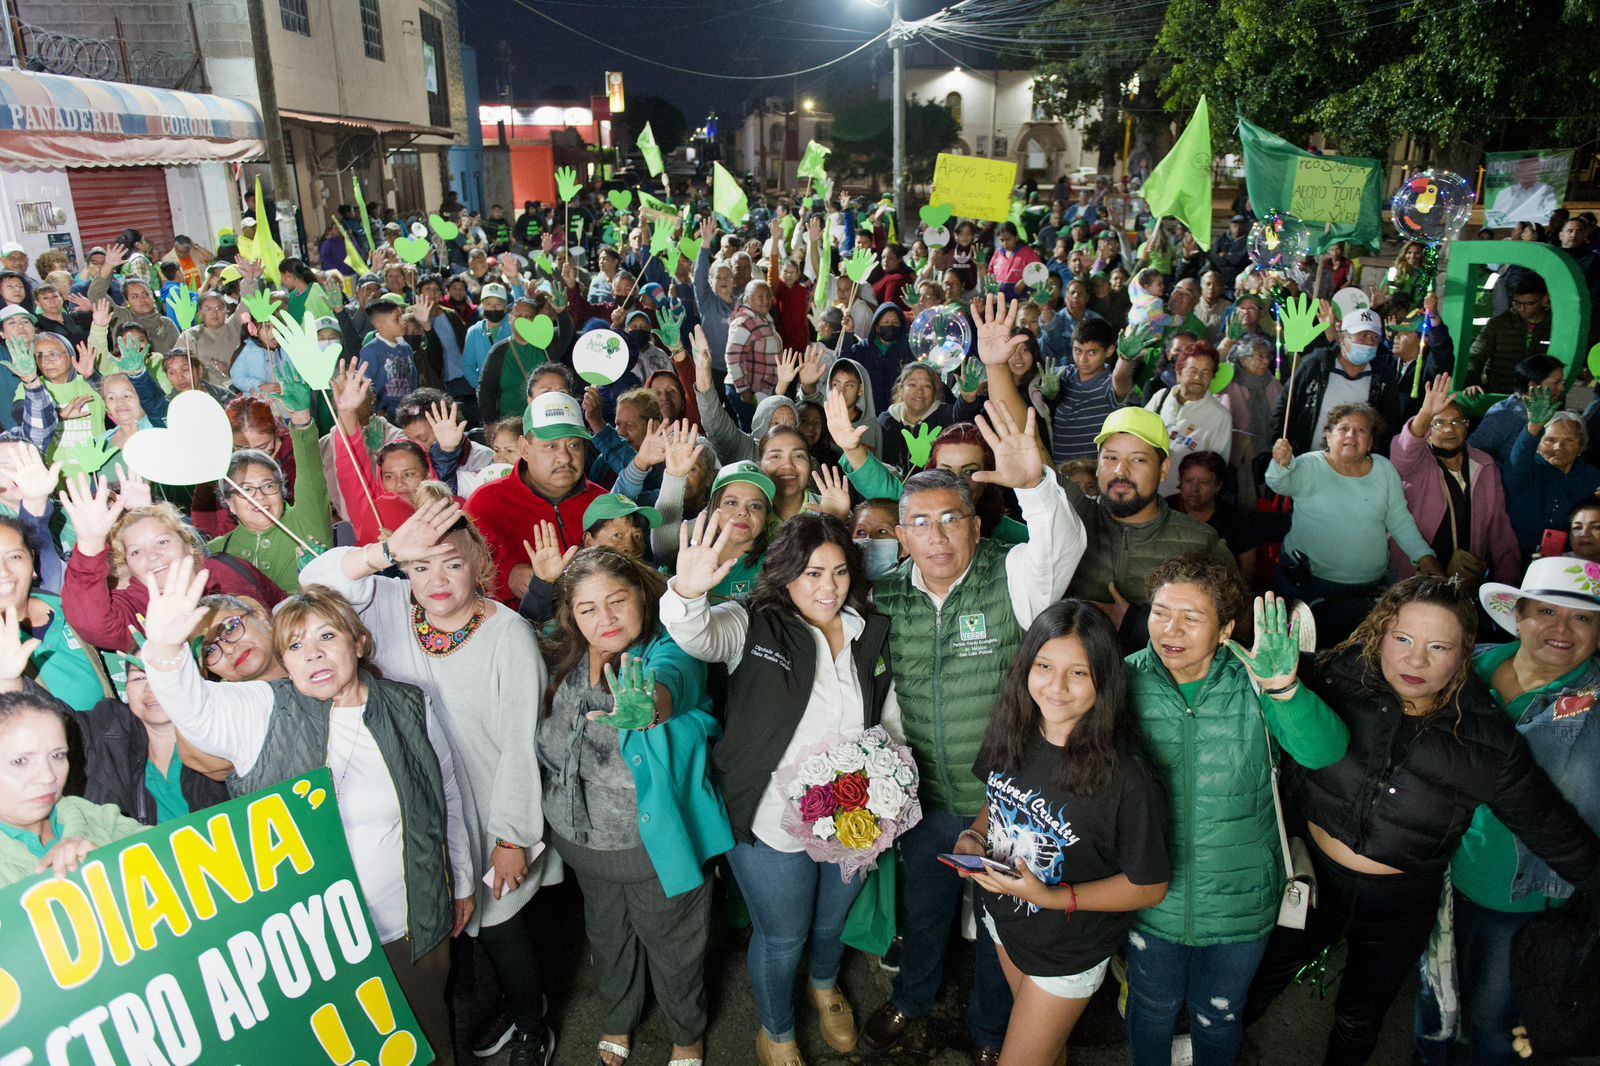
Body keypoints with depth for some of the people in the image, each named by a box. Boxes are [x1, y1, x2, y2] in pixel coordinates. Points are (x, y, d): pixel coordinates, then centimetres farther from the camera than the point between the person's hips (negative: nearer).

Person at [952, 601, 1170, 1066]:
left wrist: (1054, 898, -29)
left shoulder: (1124, 774, -31)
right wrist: (974, 836, -14)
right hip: (1005, 922, 5)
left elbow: (1149, 886, -21)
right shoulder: (1012, 731, -15)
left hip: (1069, 952, -5)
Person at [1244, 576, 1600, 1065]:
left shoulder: (1489, 740, -17)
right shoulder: (1338, 680, -20)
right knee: (1260, 980, 24)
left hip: (1401, 910, 0)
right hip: (1314, 878, 0)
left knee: (1359, 1020, 25)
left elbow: (1555, 830, -4)